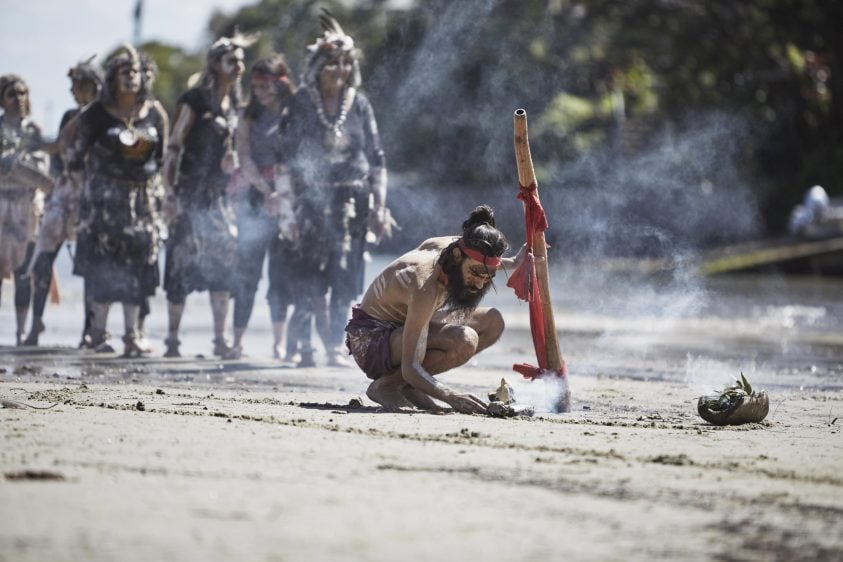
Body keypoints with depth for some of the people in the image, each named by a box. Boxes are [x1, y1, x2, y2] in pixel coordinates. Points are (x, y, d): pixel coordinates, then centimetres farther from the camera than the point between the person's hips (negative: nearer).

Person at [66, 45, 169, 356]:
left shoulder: (154, 113, 7)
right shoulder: (97, 114, -2)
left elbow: (163, 156, 16)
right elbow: (75, 158, 2)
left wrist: (152, 182, 9)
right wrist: (87, 187, 0)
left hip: (142, 198, 3)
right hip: (104, 199, -3)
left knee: (137, 265, -1)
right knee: (104, 265, -5)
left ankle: (131, 335, 2)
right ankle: (99, 331, 4)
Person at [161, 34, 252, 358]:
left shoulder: (235, 106, 13)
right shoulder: (195, 100, -6)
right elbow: (174, 147, -9)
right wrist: (169, 192, -15)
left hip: (220, 194, 6)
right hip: (191, 193, -6)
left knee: (223, 264, -2)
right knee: (183, 262, -5)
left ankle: (220, 340, 0)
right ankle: (173, 339, 2)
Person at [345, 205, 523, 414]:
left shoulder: (457, 246, -10)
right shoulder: (425, 288, -35)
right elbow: (410, 367, -39)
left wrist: (513, 263, 19)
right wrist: (450, 396, -53)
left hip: (402, 327, 10)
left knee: (493, 322, 2)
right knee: (464, 341, -32)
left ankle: (408, 385, 4)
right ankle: (384, 385, -12)